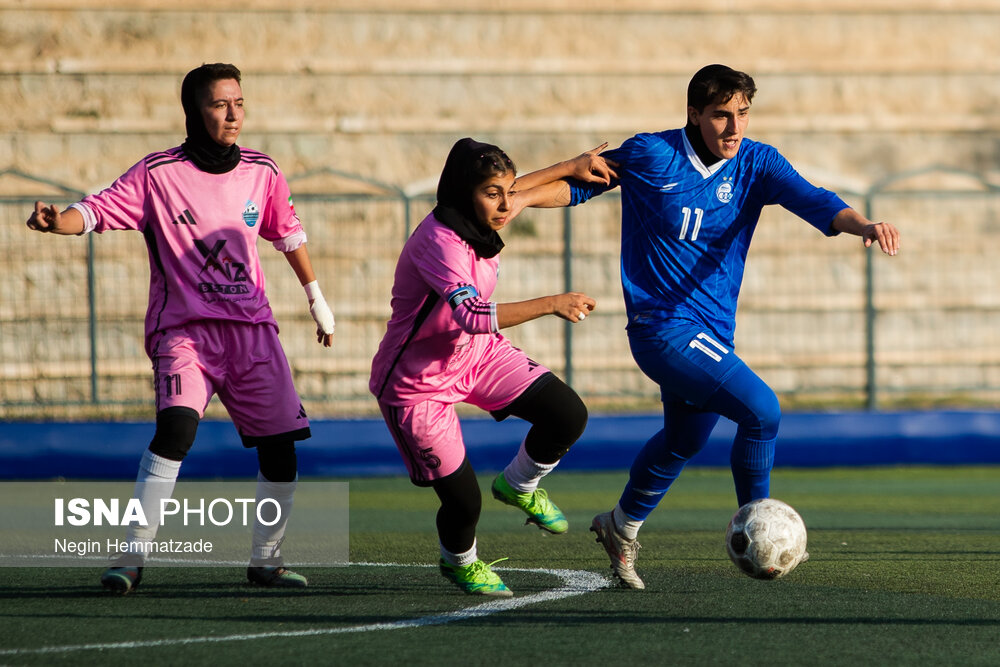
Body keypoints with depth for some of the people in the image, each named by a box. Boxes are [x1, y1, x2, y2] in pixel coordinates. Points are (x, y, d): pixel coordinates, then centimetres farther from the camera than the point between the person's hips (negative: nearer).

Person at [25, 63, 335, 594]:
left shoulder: (261, 172, 7)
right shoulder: (158, 173, -5)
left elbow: (287, 232, 23)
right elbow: (99, 209, -15)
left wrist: (316, 299, 30)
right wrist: (58, 222, -37)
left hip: (252, 329, 5)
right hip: (184, 327, -5)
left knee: (281, 445, 0)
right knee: (177, 426, -27)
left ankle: (264, 559, 20)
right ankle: (131, 555, -21)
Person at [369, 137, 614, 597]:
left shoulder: (481, 218, -8)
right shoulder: (439, 241, -33)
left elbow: (510, 194, 19)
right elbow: (474, 316, -46)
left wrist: (571, 167, 15)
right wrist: (552, 305, -46)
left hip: (477, 354, 7)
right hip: (416, 381, -7)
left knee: (568, 415, -9)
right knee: (462, 501, -4)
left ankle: (518, 486, 21)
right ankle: (458, 561, 32)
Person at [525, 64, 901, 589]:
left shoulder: (755, 163, -4)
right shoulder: (650, 156, -12)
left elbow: (811, 200, -19)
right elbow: (578, 184, 2)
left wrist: (863, 225, -39)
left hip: (712, 329, 7)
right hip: (662, 325, -6)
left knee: (686, 438, 26)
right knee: (761, 410, -21)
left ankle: (622, 527, 50)